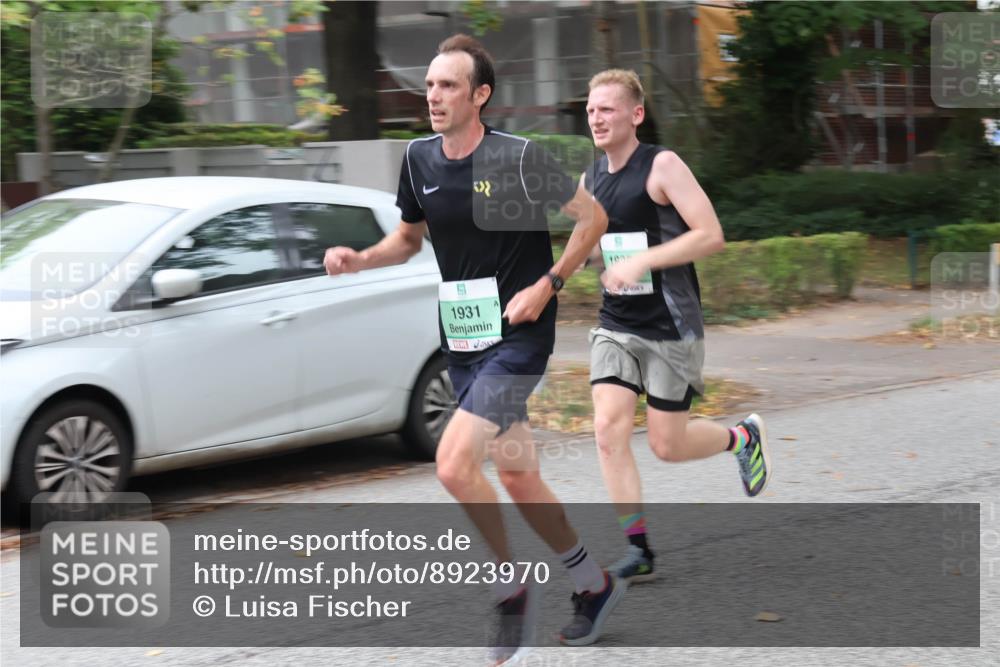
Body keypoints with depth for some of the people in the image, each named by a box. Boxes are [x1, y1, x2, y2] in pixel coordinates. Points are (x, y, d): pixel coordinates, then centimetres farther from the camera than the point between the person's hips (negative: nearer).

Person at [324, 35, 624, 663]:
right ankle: (595, 584, 31)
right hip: (463, 340, 7)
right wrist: (360, 258, 0)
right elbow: (409, 239, 19)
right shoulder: (419, 159, 4)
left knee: (454, 463, -19)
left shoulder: (519, 156, -14)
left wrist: (546, 286, -14)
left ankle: (510, 589, 2)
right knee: (517, 477, 13)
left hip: (518, 335, -7)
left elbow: (593, 217, -5)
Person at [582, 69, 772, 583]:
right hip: (615, 324, 6)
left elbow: (711, 235, -20)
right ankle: (638, 548, -5)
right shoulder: (591, 179, 8)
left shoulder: (662, 166, -12)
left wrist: (641, 262, -26)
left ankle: (743, 436, 30)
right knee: (609, 428, -11)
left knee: (667, 444, -1)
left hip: (670, 326, -6)